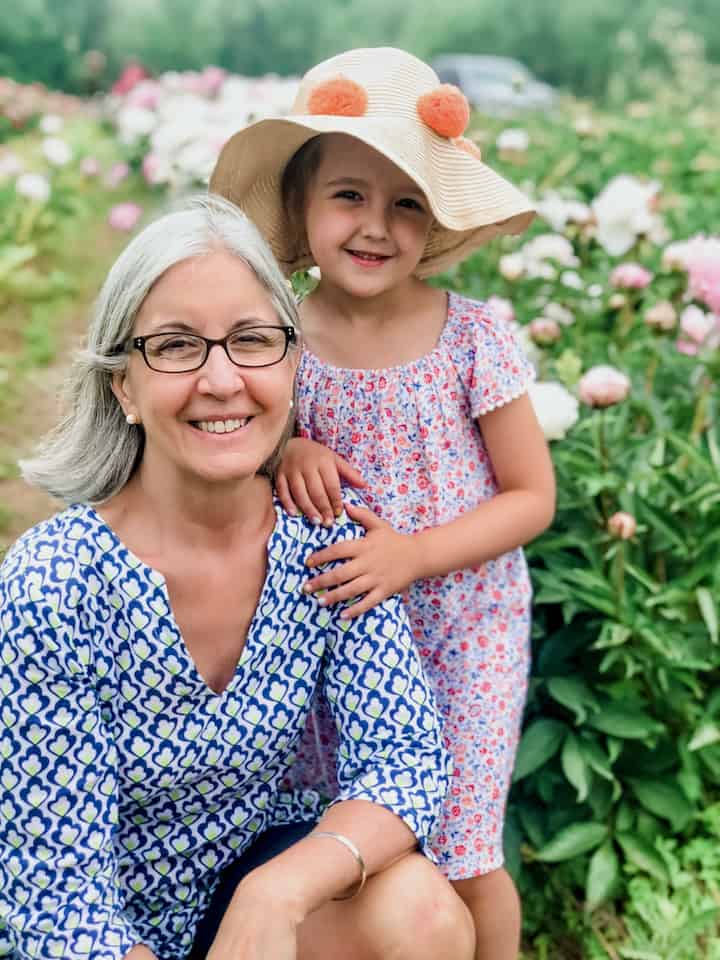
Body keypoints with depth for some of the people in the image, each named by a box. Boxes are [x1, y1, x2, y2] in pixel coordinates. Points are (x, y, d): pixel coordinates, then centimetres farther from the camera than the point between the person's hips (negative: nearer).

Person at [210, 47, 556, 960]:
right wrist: (283, 452, -17)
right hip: (337, 631, 2)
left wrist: (414, 553, -19)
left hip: (465, 634, -2)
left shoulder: (474, 337, -13)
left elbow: (532, 495, -7)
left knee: (461, 864, 5)